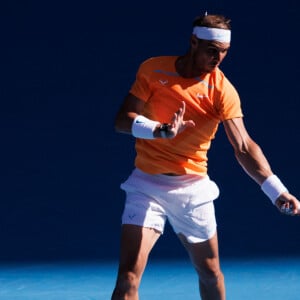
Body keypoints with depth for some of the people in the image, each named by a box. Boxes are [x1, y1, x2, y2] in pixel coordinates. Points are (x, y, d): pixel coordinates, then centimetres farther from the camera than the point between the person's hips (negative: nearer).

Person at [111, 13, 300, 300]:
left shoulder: (223, 90, -9)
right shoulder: (153, 69, -6)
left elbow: (244, 147, -18)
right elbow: (123, 120, -9)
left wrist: (276, 190, -31)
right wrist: (159, 130, -29)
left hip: (193, 188, 1)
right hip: (147, 183, -1)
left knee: (210, 273, 15)